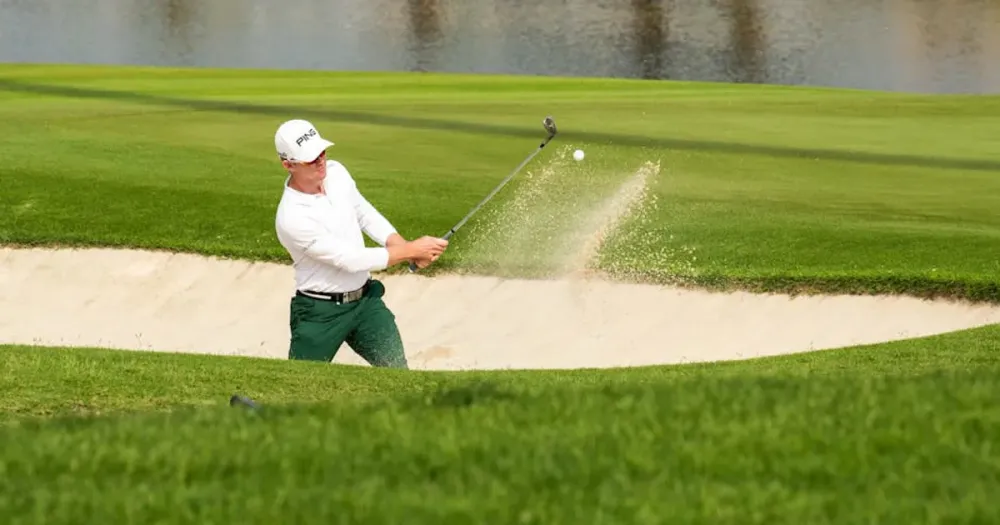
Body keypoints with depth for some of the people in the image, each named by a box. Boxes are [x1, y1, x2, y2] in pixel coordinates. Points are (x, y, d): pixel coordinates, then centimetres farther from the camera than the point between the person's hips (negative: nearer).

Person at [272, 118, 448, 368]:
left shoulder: (336, 172, -4)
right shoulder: (291, 218, -26)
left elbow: (366, 216, 11)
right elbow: (351, 260, -22)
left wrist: (406, 248, -6)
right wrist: (411, 250, -18)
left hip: (366, 300, 6)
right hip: (321, 313, -6)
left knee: (398, 372, -3)